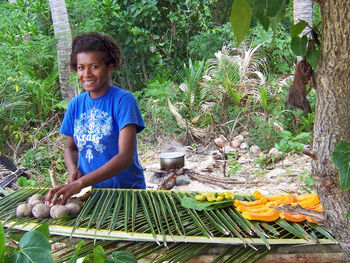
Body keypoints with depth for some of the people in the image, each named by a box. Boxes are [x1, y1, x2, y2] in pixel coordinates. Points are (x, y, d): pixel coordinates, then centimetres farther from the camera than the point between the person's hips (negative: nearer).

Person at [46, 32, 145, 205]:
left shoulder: (123, 100, -9)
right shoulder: (76, 104, 7)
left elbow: (126, 157, -19)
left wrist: (80, 183, -28)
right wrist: (73, 169, -4)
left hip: (126, 188, -4)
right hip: (90, 191, 4)